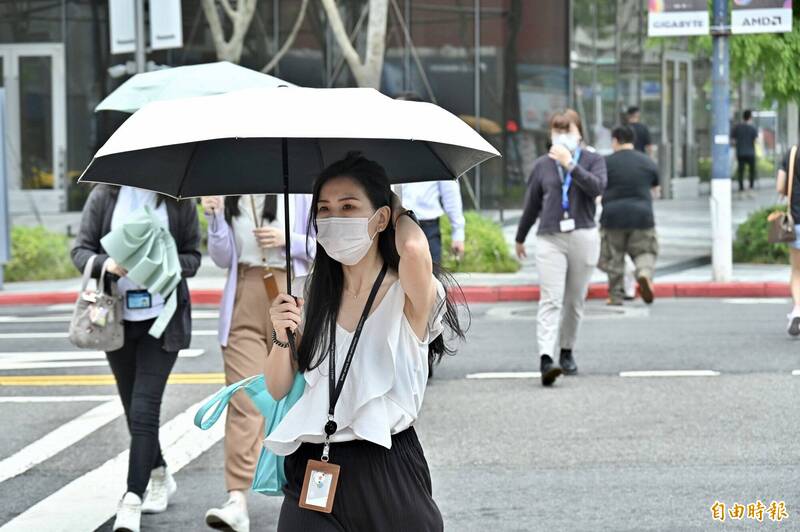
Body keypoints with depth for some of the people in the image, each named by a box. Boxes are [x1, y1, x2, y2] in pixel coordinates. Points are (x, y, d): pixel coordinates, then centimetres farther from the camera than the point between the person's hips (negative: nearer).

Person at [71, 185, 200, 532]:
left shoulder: (178, 200, -1)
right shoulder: (104, 195, 1)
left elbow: (193, 257, 3)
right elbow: (80, 250, 1)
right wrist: (106, 264, -20)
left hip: (162, 318, -3)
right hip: (117, 317, 3)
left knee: (144, 408, -13)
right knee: (133, 408, 14)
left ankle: (132, 500, -15)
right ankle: (159, 477, 34)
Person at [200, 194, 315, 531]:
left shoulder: (299, 190, -2)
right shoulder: (230, 195, 8)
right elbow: (222, 258, 8)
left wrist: (288, 240, -14)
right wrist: (215, 218, -6)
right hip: (244, 301, 1)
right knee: (243, 400, -10)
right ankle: (237, 500, -18)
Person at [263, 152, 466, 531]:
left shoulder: (408, 295, -7)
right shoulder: (314, 296, 8)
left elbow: (414, 249, -31)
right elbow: (277, 389, 11)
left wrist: (401, 214, -7)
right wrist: (282, 339, -10)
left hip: (387, 474, -4)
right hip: (311, 472, 4)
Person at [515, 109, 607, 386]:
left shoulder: (593, 160, 5)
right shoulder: (542, 165, 9)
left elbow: (597, 187, -15)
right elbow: (531, 205, 19)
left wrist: (570, 164, -18)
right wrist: (520, 238, 26)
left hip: (583, 237, 0)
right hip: (550, 239, 0)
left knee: (575, 301, 9)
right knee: (550, 300, -13)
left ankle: (567, 352, 27)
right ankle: (546, 358, -25)